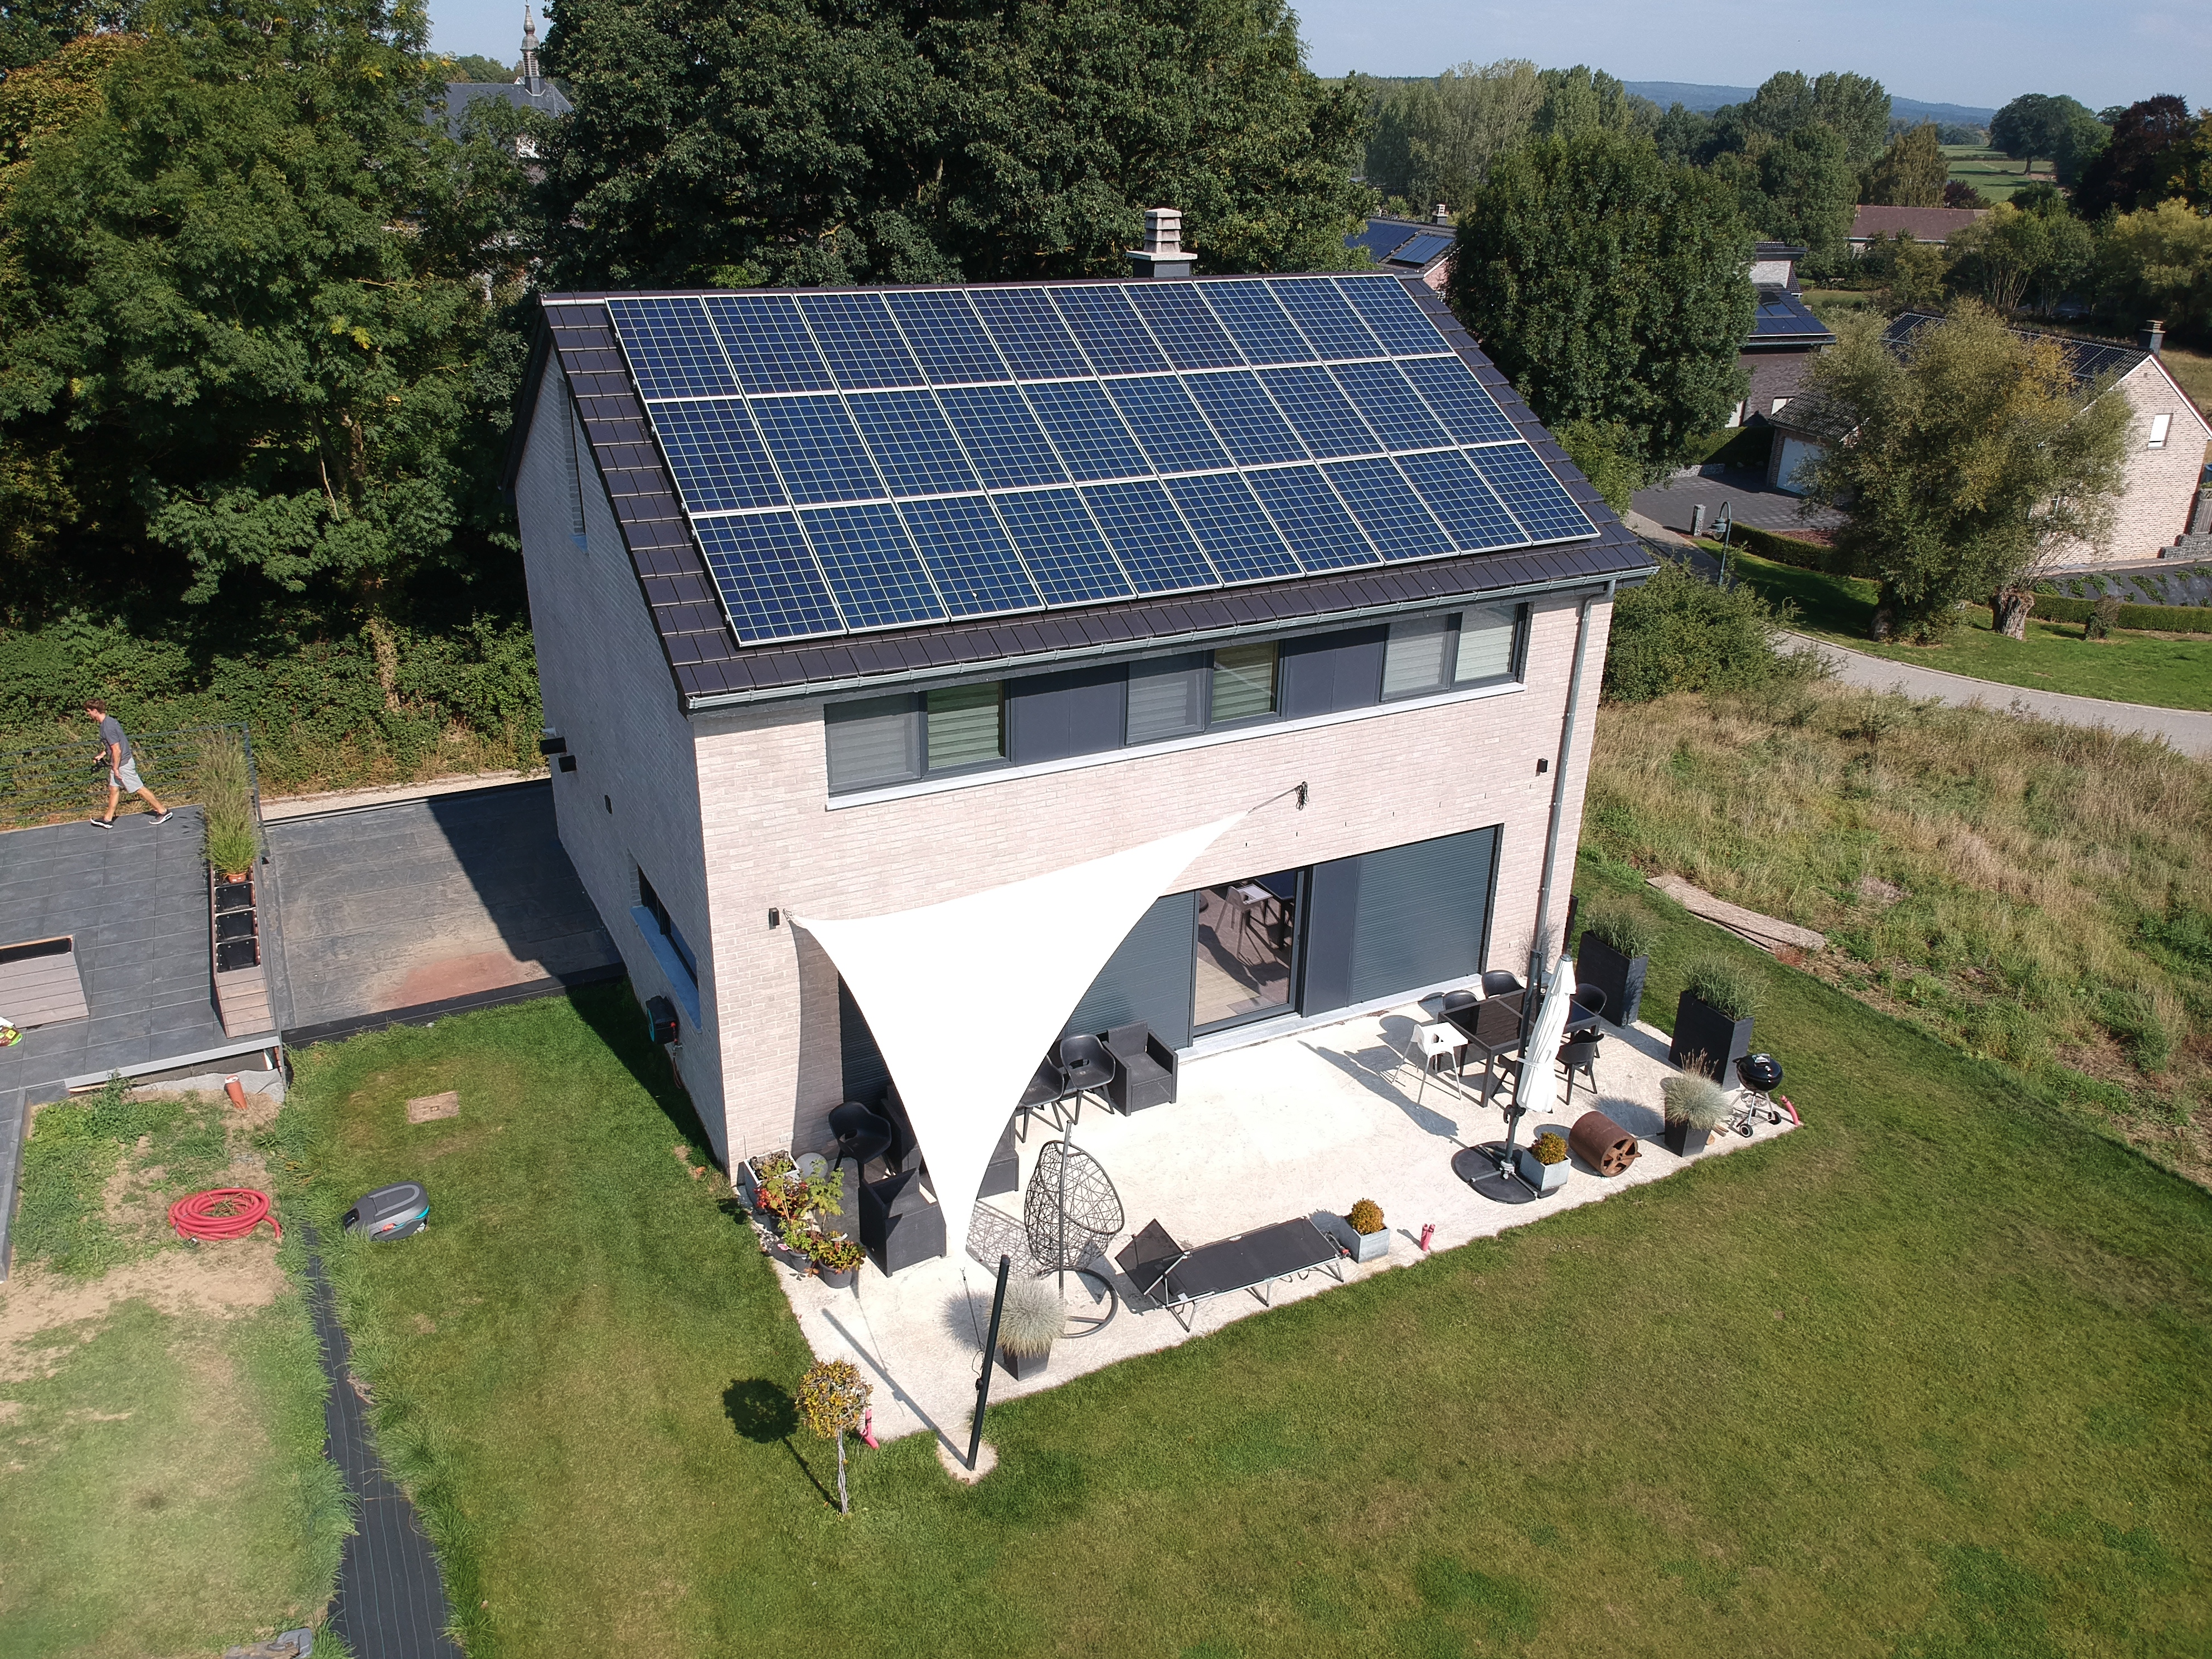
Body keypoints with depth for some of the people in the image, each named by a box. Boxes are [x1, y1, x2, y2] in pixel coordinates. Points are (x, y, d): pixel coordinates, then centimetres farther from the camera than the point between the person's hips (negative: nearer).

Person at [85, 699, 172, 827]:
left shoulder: (107, 727, -25)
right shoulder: (109, 720, 5)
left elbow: (117, 750, -25)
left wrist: (116, 769, -18)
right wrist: (102, 755, 19)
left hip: (122, 764, -10)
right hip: (119, 763, 10)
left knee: (139, 789, -1)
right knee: (114, 789, 16)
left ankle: (163, 812, 6)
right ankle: (108, 820, 24)